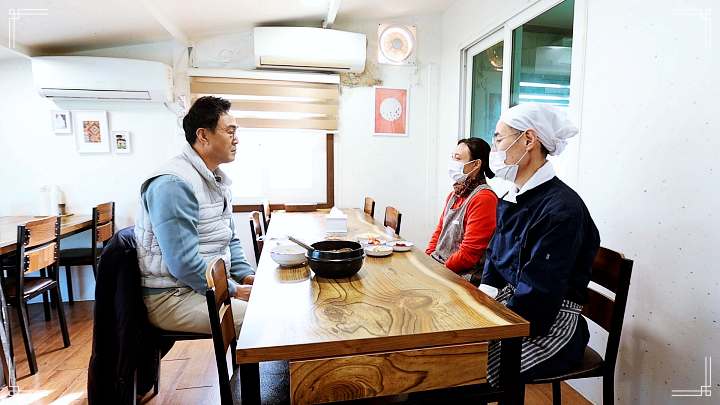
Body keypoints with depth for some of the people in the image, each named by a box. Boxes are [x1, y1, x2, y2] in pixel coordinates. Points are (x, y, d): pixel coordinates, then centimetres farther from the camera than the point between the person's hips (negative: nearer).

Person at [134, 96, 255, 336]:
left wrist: (246, 275, 3)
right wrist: (233, 291, -17)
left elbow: (229, 239, 17)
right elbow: (184, 263, -26)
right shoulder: (173, 183, -21)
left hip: (211, 285, 9)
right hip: (173, 297, -9)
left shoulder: (218, 179, 11)